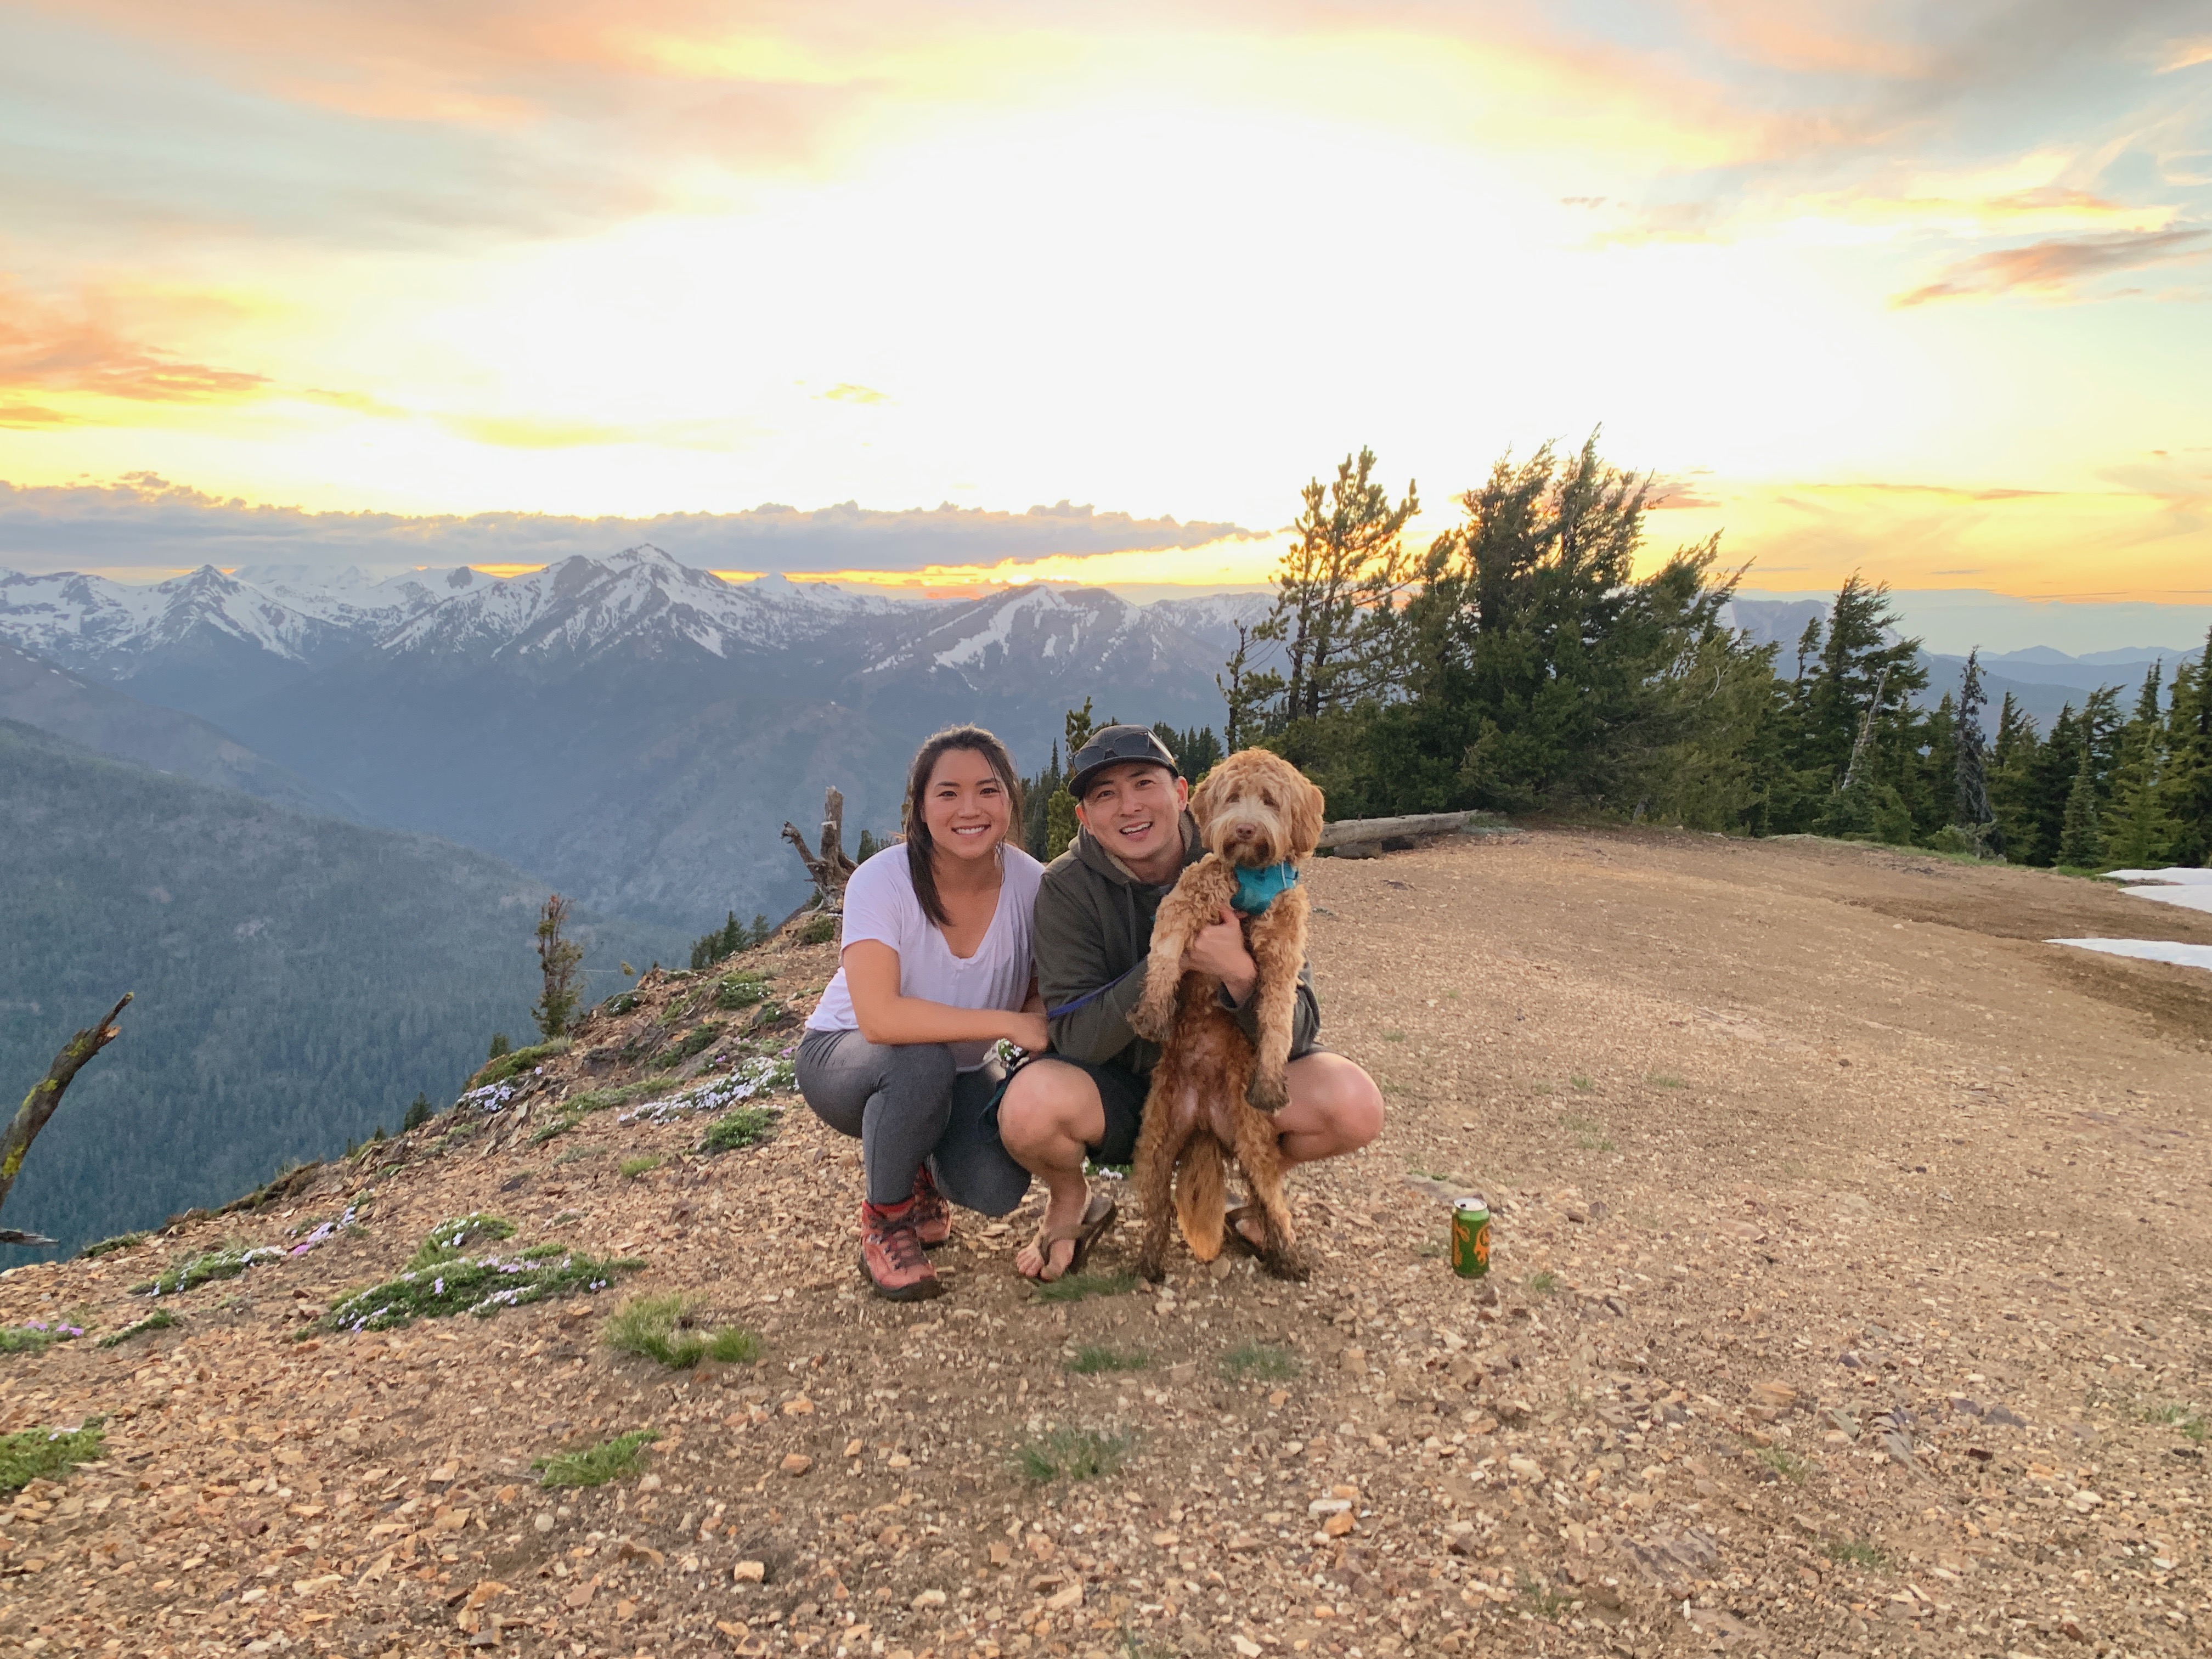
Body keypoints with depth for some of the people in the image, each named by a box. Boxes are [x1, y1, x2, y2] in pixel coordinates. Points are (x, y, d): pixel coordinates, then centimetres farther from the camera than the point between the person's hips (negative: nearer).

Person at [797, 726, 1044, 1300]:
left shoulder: (1032, 885, -17)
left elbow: (1041, 997, -5)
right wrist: (1007, 1023, -38)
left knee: (997, 1189, -23)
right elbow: (879, 1017, -38)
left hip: (961, 1071, 3)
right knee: (923, 1063, -37)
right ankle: (885, 1220, -8)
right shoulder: (882, 881, -27)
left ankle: (924, 1176, 16)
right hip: (846, 1057, -3)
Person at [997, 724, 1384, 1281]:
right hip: (1119, 1097, -1)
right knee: (1031, 1105, -34)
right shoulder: (1068, 889, -14)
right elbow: (1076, 1038, -21)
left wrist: (1241, 973, -36)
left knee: (1355, 1104, -25)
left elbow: (1298, 1032, -15)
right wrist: (1168, 961, -33)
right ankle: (1071, 1205, 3)